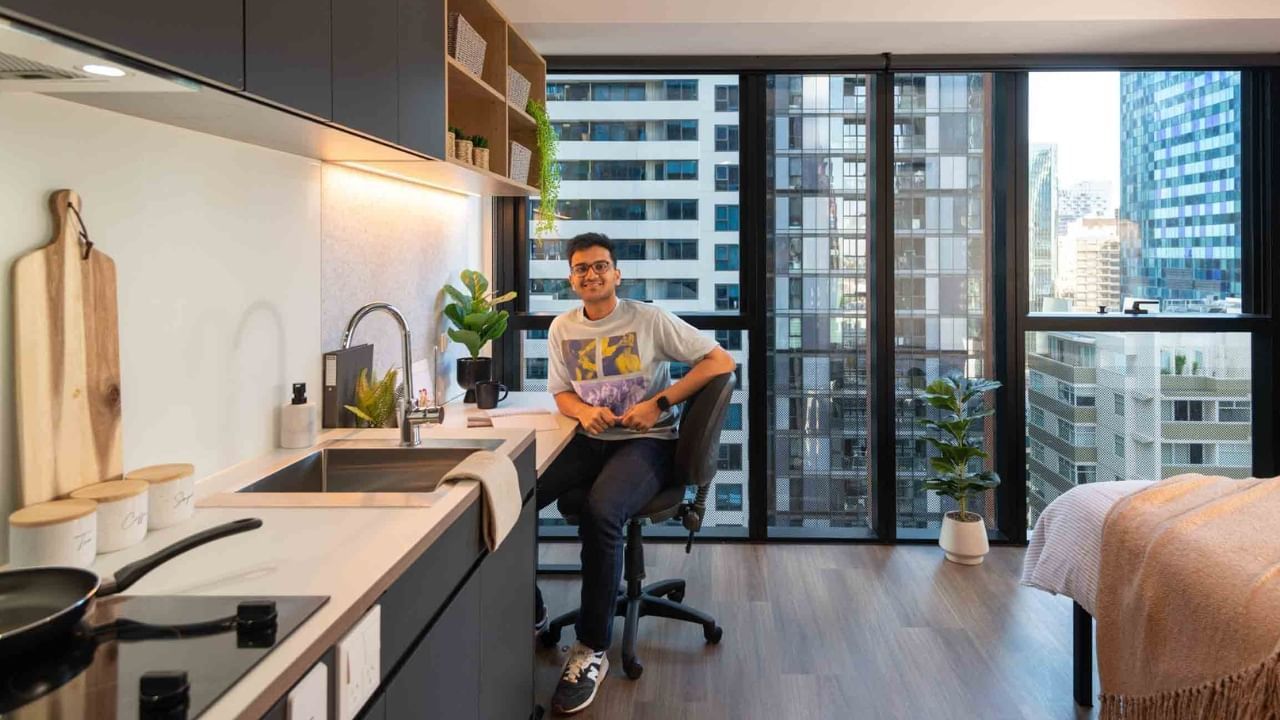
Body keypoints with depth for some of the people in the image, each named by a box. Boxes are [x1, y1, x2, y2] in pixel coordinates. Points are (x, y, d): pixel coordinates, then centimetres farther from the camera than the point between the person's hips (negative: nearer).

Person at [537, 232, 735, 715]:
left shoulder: (649, 319, -4)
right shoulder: (563, 329, 9)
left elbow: (722, 361, -6)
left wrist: (659, 403, -15)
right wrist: (585, 412, -10)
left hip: (647, 441, -4)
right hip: (591, 438, 5)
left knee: (599, 513, -36)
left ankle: (592, 650, -22)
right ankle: (529, 614, -2)